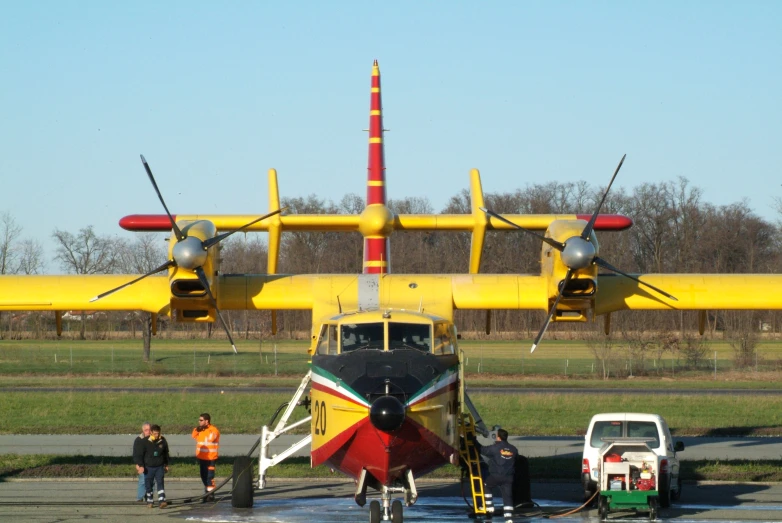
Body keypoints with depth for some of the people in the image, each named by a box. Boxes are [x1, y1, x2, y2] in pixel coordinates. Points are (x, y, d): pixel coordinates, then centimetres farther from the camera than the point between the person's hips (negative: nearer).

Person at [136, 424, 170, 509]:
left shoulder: (162, 441, -1)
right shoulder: (146, 442, -8)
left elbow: (166, 453, 13)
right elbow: (140, 454, -3)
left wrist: (166, 464, 17)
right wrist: (141, 465, -10)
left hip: (159, 467, 0)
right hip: (149, 467, 0)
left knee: (160, 483, -12)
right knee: (148, 485, 7)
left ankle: (162, 501, -19)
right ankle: (149, 501, 21)